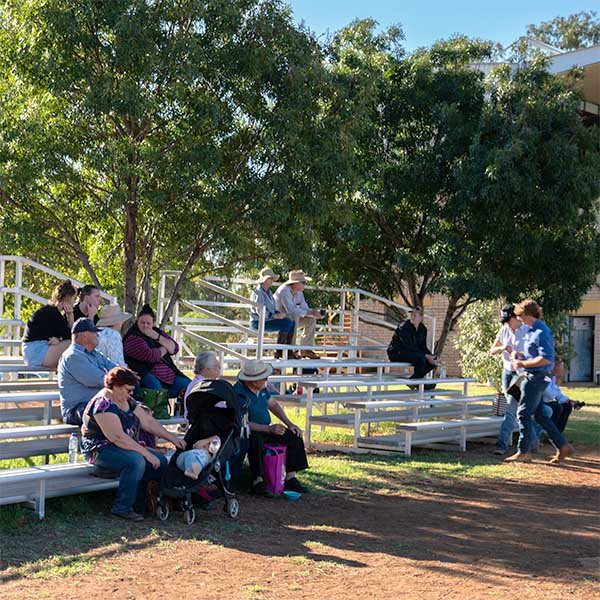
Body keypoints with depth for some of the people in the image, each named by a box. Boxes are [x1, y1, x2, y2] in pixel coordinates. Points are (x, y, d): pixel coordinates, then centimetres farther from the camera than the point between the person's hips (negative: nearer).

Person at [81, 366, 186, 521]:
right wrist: (146, 453, -28)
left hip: (126, 447, 9)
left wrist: (172, 438, 3)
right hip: (101, 450, -9)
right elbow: (118, 437, -28)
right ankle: (122, 508, -21)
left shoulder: (127, 401, 9)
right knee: (136, 461, -34)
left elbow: (149, 422, 12)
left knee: (161, 461, -7)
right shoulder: (103, 404, -20)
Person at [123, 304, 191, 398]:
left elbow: (174, 349, 5)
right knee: (154, 385, -38)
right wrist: (165, 349, 2)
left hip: (168, 374, 7)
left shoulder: (157, 332, 17)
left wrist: (157, 337, -7)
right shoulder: (132, 337, -4)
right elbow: (149, 356, -18)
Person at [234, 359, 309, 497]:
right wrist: (269, 429, -28)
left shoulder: (261, 388, 3)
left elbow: (273, 404, 16)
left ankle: (290, 478, -2)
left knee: (294, 436, -4)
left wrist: (289, 424, 5)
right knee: (256, 441, -41)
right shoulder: (239, 393, -23)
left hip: (265, 429, 8)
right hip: (246, 433, -8)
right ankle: (258, 481, -35)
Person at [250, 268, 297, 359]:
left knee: (292, 322, -3)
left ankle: (289, 351, -4)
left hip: (267, 320, 9)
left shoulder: (268, 292, 16)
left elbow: (272, 308, 22)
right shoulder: (258, 292, -14)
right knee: (287, 323, -23)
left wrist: (279, 313, 1)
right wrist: (275, 316, -25)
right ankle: (279, 351, -17)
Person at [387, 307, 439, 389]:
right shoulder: (404, 327, -18)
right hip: (396, 353, -8)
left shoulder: (423, 329, 4)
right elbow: (409, 346, -25)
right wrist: (426, 356, -27)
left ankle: (413, 380, -2)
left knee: (434, 360, -8)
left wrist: (431, 356, -13)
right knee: (420, 357, -34)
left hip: (411, 353, 8)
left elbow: (423, 346, 7)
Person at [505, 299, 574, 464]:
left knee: (524, 413, -5)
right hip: (531, 377, 10)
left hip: (537, 377, -10)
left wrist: (523, 364, -19)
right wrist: (520, 355, 8)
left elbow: (546, 358, -25)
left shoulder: (541, 332, -18)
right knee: (540, 414, 14)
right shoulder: (531, 330, 14)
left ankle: (524, 452, 3)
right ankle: (562, 446, 19)